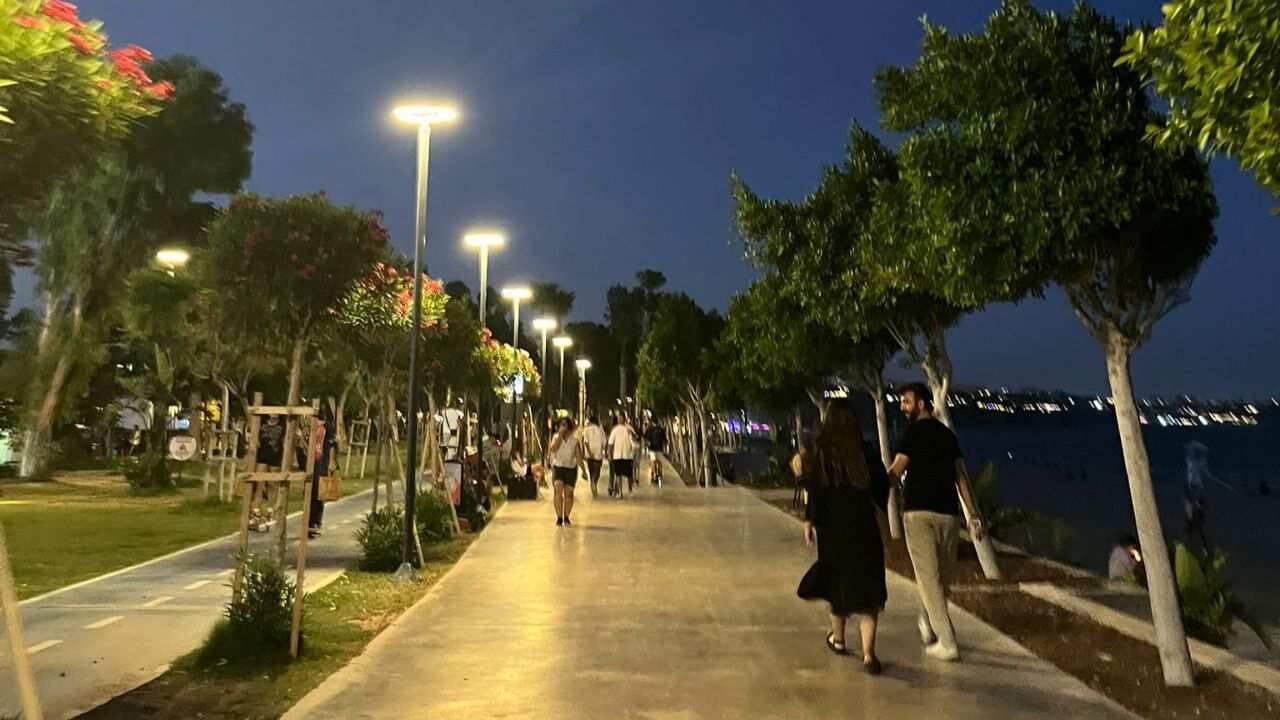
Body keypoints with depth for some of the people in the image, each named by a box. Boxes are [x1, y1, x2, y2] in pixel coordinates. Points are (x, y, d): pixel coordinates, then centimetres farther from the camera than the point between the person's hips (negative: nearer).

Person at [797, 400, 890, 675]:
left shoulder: (822, 453, -9)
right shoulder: (867, 452, -3)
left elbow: (816, 490, -13)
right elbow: (882, 485, 3)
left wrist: (809, 521, -6)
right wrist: (878, 509, 21)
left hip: (833, 527, 0)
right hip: (864, 526, 0)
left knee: (838, 580, 19)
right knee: (866, 586, 5)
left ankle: (838, 638, 37)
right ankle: (868, 654, -6)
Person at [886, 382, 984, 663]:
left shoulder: (915, 430, -4)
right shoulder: (948, 434, 14)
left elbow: (895, 472, -9)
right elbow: (961, 477, 12)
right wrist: (974, 515, 12)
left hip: (919, 512, -6)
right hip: (948, 513, 6)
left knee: (929, 577, -1)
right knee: (942, 577, 16)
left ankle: (947, 642, -2)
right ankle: (928, 624, 33)